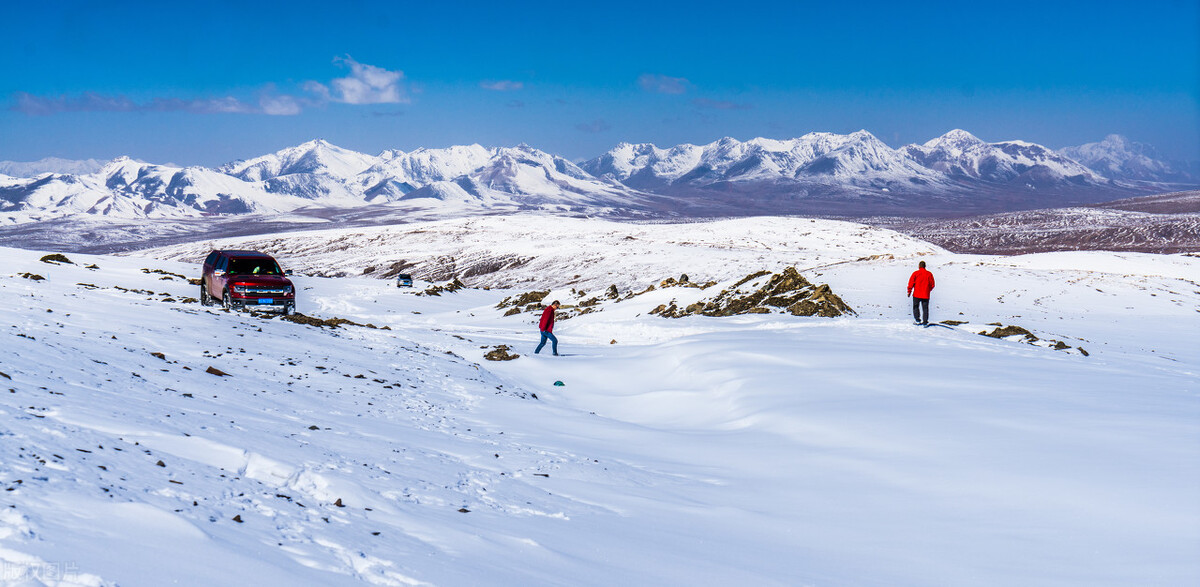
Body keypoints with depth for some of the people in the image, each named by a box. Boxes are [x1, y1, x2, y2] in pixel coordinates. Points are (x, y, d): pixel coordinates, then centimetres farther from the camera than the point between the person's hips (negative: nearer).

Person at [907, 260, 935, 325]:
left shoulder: (915, 273, -5)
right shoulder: (929, 274, 2)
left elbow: (911, 283, -6)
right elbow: (932, 285, 7)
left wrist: (909, 291, 3)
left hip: (917, 294, -2)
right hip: (926, 295, 2)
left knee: (916, 307, 14)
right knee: (925, 308, 7)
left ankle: (917, 319, 4)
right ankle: (925, 322, 3)